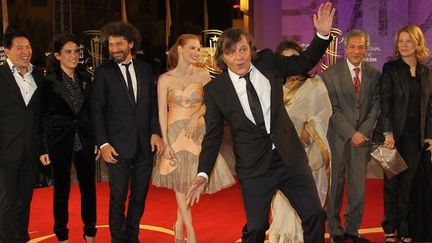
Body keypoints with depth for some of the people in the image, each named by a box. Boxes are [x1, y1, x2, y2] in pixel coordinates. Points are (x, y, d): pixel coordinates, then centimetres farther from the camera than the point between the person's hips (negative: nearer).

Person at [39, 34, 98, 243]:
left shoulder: (85, 79, 6)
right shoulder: (49, 82, -6)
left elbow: (92, 112, 9)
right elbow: (43, 117, -5)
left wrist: (97, 141, 6)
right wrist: (43, 148, -9)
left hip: (85, 142, 4)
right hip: (60, 143, -3)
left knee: (88, 187, 9)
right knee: (61, 190, 8)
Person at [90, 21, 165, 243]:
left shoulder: (145, 69, 7)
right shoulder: (103, 72, -2)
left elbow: (153, 104, 10)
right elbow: (97, 111, -3)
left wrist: (155, 132, -2)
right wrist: (103, 144, -10)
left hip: (144, 145, 3)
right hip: (119, 147, -3)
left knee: (139, 197, 11)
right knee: (118, 198, 2)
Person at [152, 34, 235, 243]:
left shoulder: (202, 74, 1)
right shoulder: (165, 79, -2)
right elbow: (162, 112, -4)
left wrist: (195, 117, -21)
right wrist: (165, 142, -10)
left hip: (198, 133, 1)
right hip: (175, 133, -1)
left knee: (190, 181, 4)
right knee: (180, 182, 1)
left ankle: (179, 226, 23)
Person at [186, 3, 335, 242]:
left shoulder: (268, 62, -1)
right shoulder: (215, 89, -8)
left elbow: (305, 62, 13)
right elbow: (213, 135, -2)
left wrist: (322, 34, -3)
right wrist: (203, 174, -10)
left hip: (290, 155, 3)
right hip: (253, 167, -3)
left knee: (314, 215, 9)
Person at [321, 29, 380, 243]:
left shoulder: (374, 74, 6)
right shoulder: (331, 73, -5)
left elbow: (376, 106, 5)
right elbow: (333, 109, -7)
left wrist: (363, 131, -7)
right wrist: (351, 134, -12)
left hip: (362, 136, 3)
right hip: (338, 137, -3)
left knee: (358, 185, 5)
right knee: (335, 183, 4)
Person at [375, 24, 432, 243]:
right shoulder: (390, 68, -2)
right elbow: (385, 102, -8)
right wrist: (388, 132, -16)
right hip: (395, 134, -3)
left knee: (407, 183, 6)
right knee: (392, 182, 5)